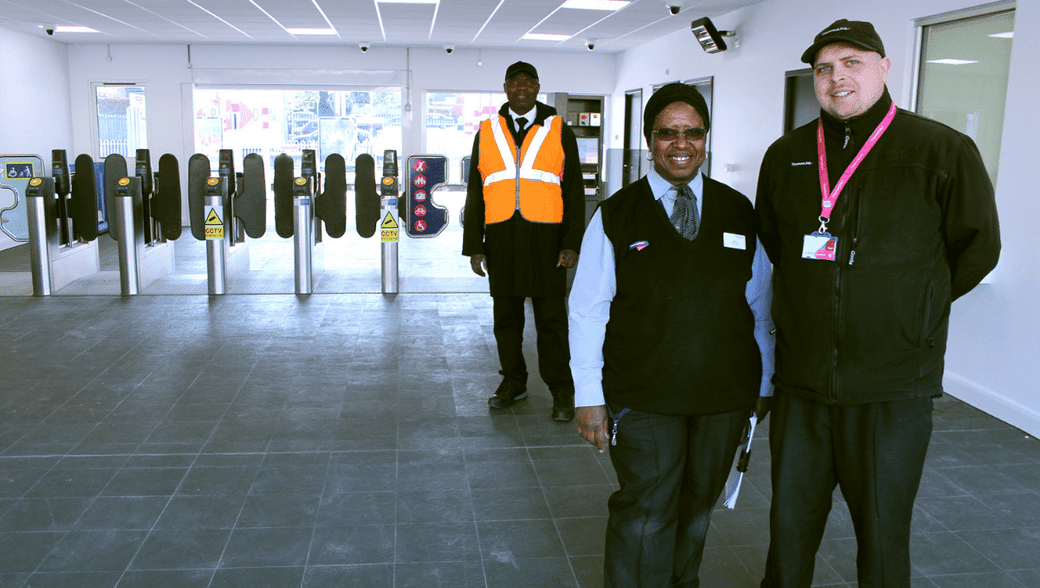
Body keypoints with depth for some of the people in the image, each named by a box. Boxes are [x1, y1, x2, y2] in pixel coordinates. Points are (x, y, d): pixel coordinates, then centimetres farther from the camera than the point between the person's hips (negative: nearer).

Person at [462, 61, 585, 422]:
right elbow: (475, 193, 11)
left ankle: (561, 391, 12)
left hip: (546, 238, -2)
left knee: (551, 318, 1)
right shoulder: (487, 133, 11)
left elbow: (573, 192, 4)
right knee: (506, 317, 10)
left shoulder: (559, 132, 6)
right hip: (500, 240, 3)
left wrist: (572, 243, -7)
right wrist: (474, 246, 4)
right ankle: (513, 382, 26)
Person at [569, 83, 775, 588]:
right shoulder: (615, 216, -2)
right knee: (646, 513, -2)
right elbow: (587, 312, -2)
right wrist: (589, 396, -6)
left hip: (726, 394, 3)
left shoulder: (739, 213, 5)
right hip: (642, 397, -3)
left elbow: (758, 305, 10)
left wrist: (764, 385, 10)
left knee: (697, 507, 16)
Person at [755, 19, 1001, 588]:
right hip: (800, 377, 4)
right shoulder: (786, 155, 6)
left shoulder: (944, 151, -6)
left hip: (892, 387, -3)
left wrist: (909, 307, 6)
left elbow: (977, 248, 4)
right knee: (790, 517, 17)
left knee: (882, 530, 11)